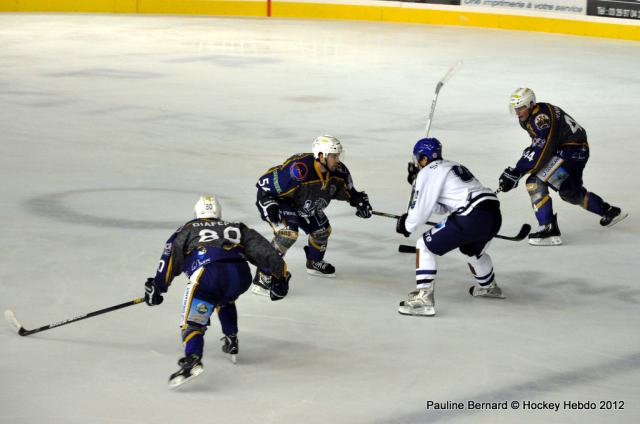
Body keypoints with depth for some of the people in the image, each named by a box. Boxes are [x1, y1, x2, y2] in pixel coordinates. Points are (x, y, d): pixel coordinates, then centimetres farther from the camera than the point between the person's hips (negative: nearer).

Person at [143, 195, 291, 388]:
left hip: (208, 272, -4)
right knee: (224, 300, 37)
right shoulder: (236, 228, 36)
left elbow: (171, 255, 15)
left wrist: (157, 286, 14)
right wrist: (280, 276, 26)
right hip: (241, 274, 4)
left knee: (193, 321, -5)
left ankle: (193, 360, -31)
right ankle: (231, 344, 38)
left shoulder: (187, 229, 30)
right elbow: (263, 250, 25)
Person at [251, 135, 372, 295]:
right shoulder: (299, 170, -40)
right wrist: (269, 206, -35)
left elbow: (348, 191, 7)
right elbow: (265, 184, -32)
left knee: (322, 229, 16)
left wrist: (360, 201, -8)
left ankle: (315, 263, 48)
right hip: (278, 201, -8)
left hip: (302, 205, 8)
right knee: (288, 233, -29)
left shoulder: (338, 171, -15)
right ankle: (262, 278, -26)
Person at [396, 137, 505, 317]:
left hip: (471, 219, -8)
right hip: (494, 215, 9)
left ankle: (423, 299, -9)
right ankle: (488, 287, 58)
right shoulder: (454, 166, 28)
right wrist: (418, 185, 27)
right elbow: (442, 207, 31)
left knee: (425, 246, 0)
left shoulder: (428, 172, 2)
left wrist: (407, 226, 19)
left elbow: (421, 209, 1)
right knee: (472, 249, 38)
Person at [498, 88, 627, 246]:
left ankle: (549, 230, -23)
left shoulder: (542, 117, -23)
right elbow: (537, 146, 20)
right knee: (570, 192, 28)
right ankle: (610, 212, 46)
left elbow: (539, 152, -28)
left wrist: (515, 173, -29)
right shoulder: (529, 118, 9)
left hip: (574, 151, -11)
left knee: (536, 182, -19)